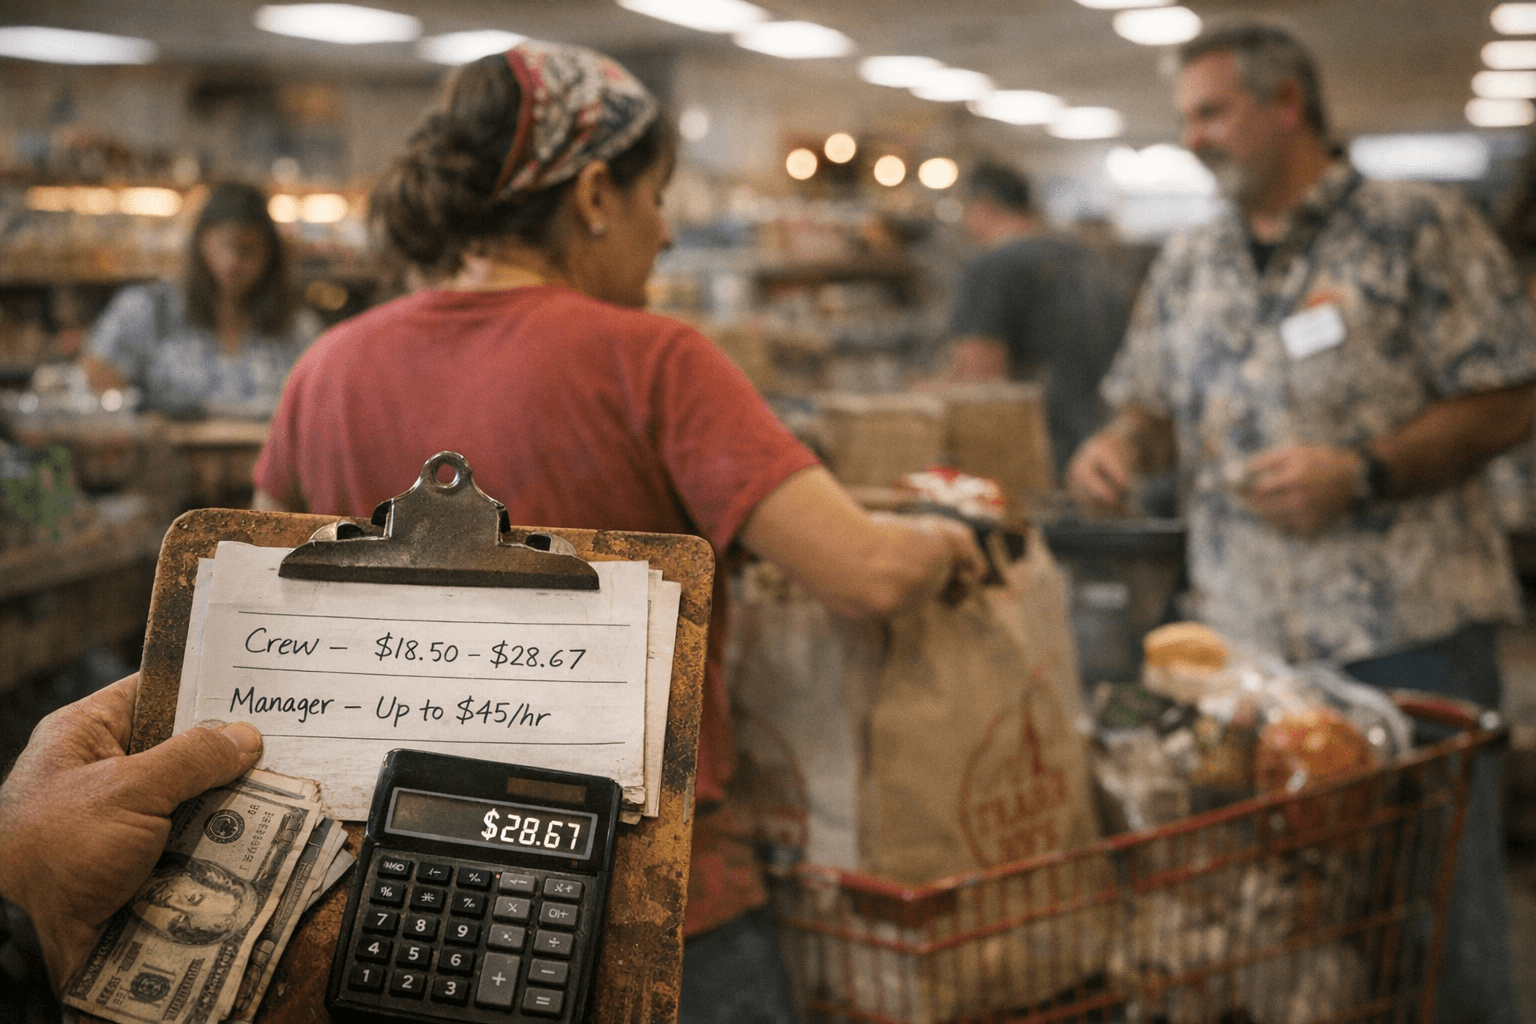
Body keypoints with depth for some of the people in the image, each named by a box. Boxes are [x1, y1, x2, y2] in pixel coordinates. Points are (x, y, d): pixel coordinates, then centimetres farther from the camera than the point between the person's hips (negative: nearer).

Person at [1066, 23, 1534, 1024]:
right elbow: (1155, 399, 21)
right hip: (1244, 635, 5)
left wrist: (1360, 473, -18)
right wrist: (1123, 442, -2)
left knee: (1438, 900, 1)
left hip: (1409, 631, -5)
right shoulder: (1188, 263, 13)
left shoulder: (1419, 227, -3)